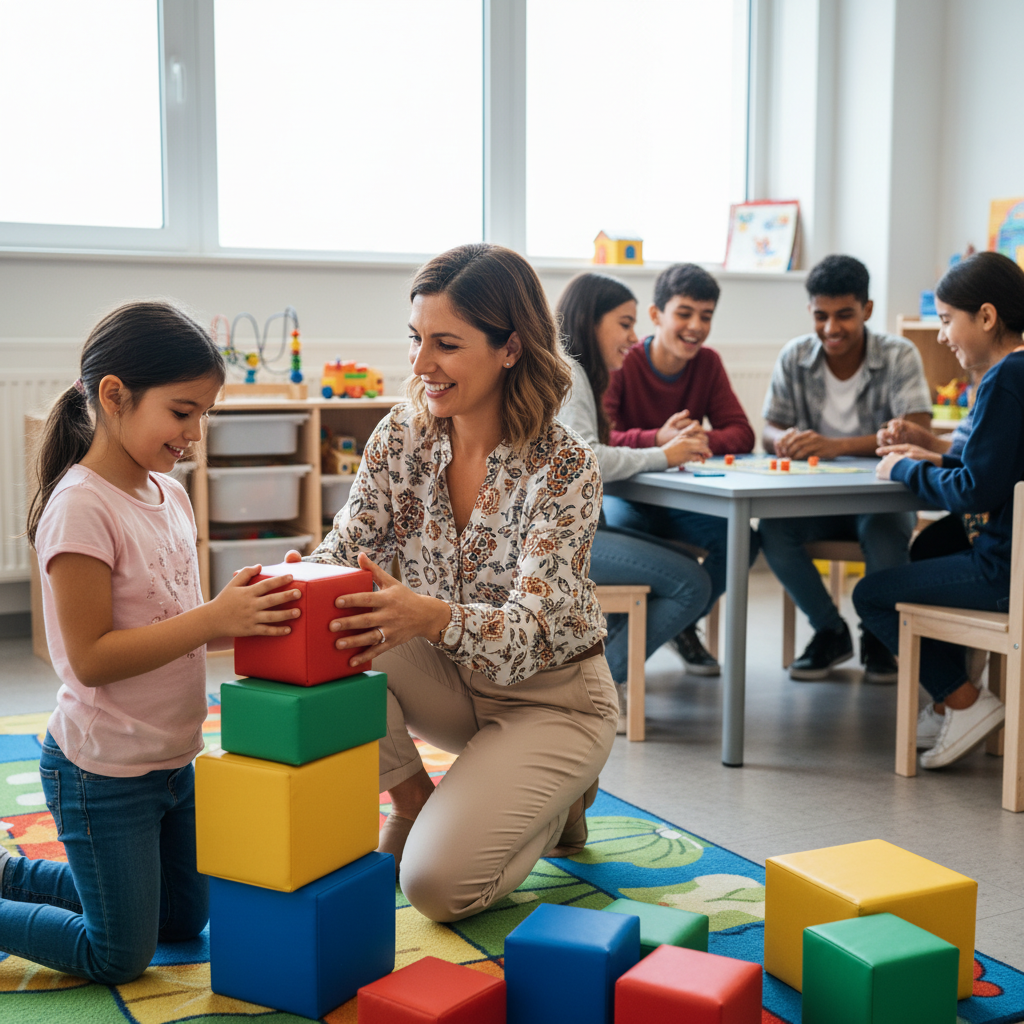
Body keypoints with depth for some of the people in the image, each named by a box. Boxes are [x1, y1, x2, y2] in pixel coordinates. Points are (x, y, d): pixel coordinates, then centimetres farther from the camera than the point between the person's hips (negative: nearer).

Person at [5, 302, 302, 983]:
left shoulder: (170, 494, 3)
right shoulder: (80, 506, -22)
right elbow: (91, 658, -25)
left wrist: (253, 608, -6)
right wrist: (214, 619, -30)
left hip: (174, 760, 8)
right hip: (103, 773, -8)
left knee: (184, 920, 23)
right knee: (119, 957, 5)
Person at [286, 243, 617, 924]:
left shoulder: (564, 467, -24)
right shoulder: (402, 434, -9)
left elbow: (533, 630, -31)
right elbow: (347, 550, -8)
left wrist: (433, 617, -52)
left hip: (551, 697, -4)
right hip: (453, 679, 5)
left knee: (437, 882, -19)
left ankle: (559, 802, 12)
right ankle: (411, 800, -1)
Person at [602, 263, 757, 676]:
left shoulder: (708, 363, 1)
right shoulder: (621, 363, -14)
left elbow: (741, 433, -3)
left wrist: (704, 439, -27)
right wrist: (658, 440, -41)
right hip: (626, 495, -4)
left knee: (742, 539, -21)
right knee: (614, 531, -36)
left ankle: (684, 625, 9)